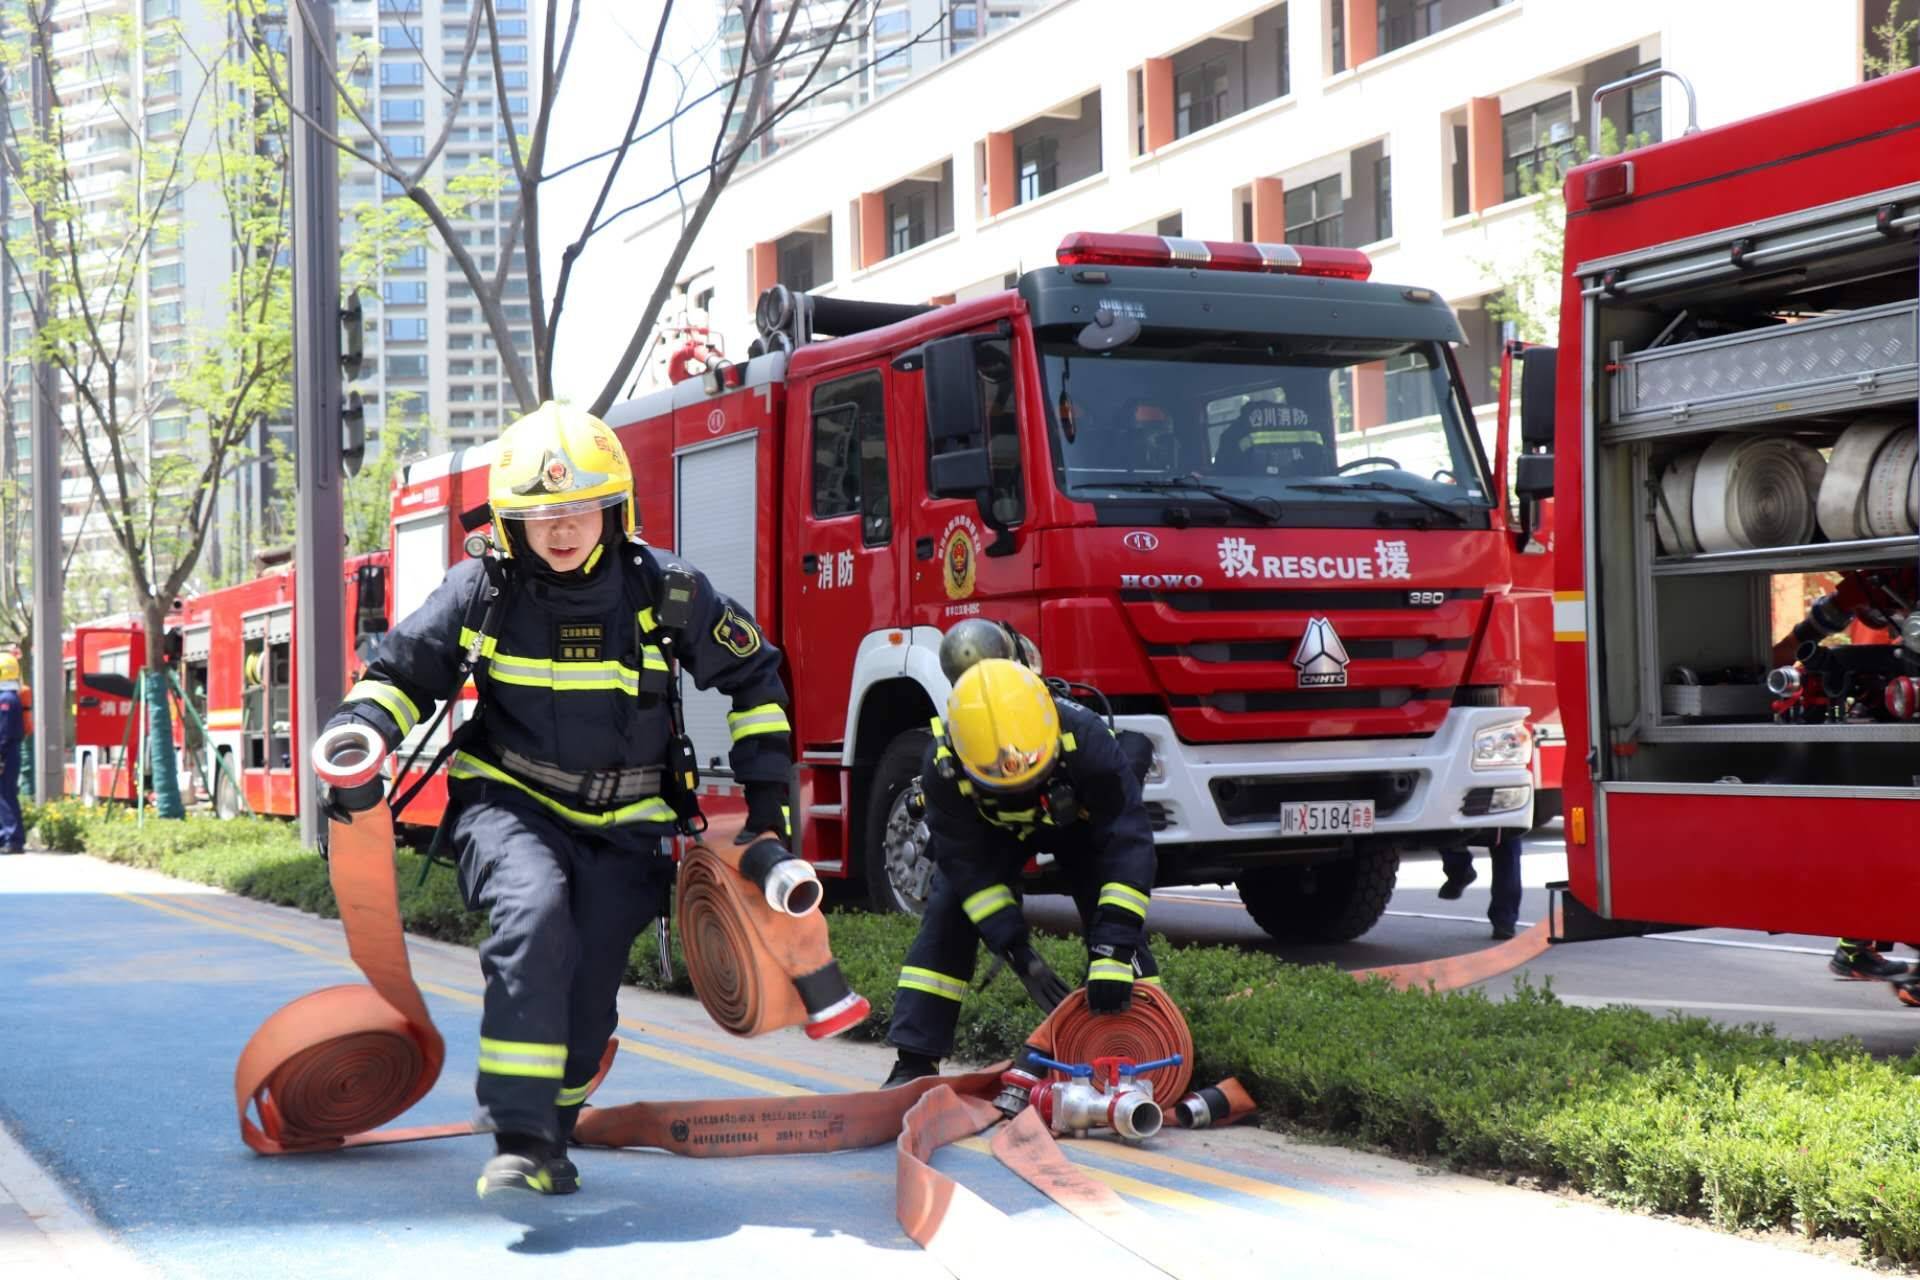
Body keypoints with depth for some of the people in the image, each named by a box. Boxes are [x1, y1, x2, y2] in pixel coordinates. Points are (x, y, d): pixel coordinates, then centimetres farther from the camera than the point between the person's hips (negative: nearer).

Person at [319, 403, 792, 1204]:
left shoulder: (665, 592, -6)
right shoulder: (482, 593, -6)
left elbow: (753, 678, 6)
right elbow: (402, 668, 5)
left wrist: (768, 797, 2)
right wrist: (361, 733, -16)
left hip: (621, 826, 2)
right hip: (511, 803, -2)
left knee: (587, 987, -1)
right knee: (534, 914, -30)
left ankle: (547, 1138, 26)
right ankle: (519, 1139, -28)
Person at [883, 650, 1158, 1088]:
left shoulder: (1085, 738, -42)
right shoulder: (942, 764, -38)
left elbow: (1128, 840, -42)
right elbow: (968, 865, -30)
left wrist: (1114, 949, -49)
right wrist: (1019, 954, -36)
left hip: (1078, 819, -1)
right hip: (988, 829, 1)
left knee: (1116, 922, -17)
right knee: (946, 919, -14)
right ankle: (916, 1062, -8)